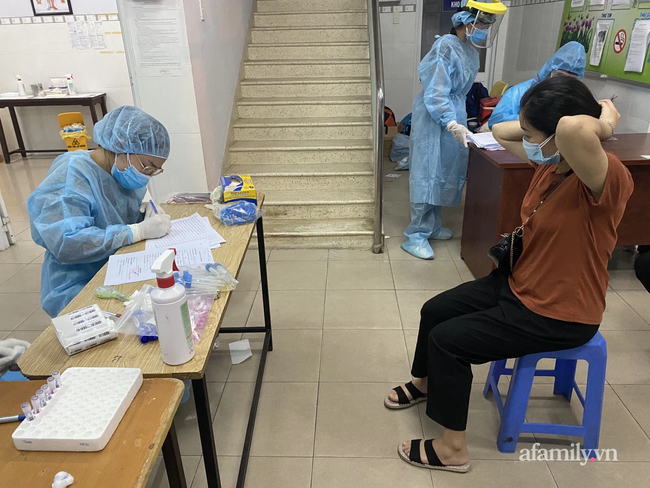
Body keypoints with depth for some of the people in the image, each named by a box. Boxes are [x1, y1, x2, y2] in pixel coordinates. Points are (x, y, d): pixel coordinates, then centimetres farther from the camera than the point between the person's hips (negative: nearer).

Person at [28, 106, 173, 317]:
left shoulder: (121, 169, 3)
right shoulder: (71, 176, -20)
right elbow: (66, 243, -29)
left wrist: (146, 214, -6)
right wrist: (140, 231, -29)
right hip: (80, 289, -7)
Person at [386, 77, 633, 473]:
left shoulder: (607, 179, -30)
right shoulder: (550, 161, -4)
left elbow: (573, 130, -51)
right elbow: (500, 133, 10)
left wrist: (604, 122, -29)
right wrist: (535, 125, -7)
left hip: (559, 315, -9)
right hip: (517, 284, 9)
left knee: (447, 339, -11)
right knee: (435, 311, 13)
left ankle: (453, 449, 10)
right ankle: (426, 383, 43)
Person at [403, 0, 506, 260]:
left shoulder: (470, 48, 9)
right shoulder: (446, 48, -19)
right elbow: (436, 94, -26)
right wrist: (452, 124, -37)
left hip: (454, 115, 9)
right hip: (435, 119, -9)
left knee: (446, 172, 13)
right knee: (428, 175, -7)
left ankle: (432, 226, 25)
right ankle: (415, 236, -1)